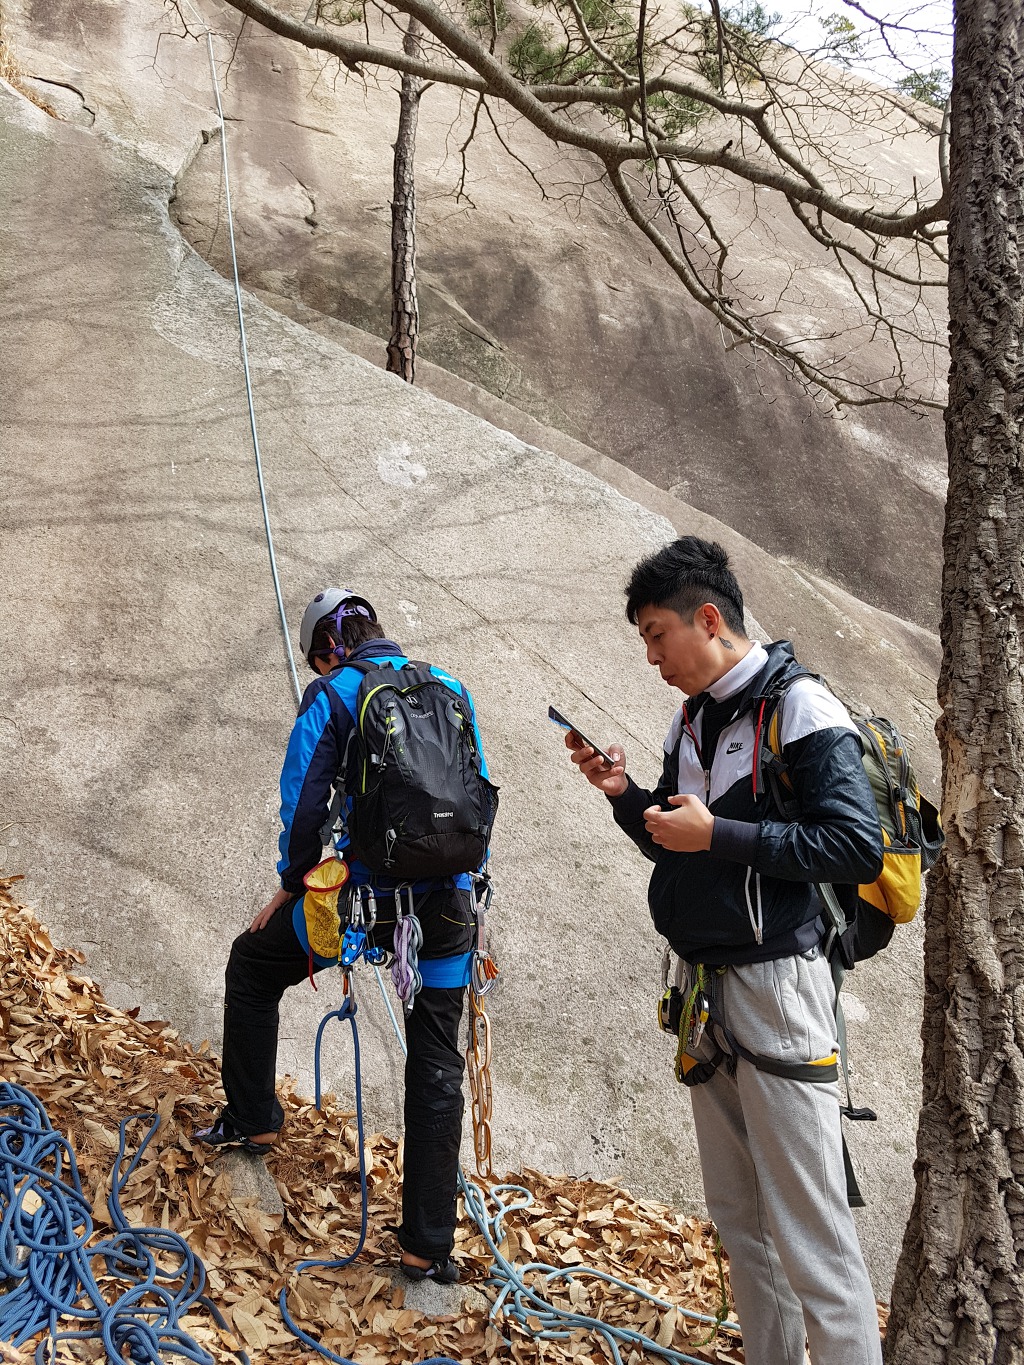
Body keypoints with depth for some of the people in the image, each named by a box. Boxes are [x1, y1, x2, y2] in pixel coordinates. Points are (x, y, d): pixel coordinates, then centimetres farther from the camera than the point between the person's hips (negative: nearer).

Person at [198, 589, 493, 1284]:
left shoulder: (332, 696, -2)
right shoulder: (452, 690, 12)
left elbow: (305, 804, -7)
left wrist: (292, 887, 7)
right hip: (448, 902, 4)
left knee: (253, 964, 25)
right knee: (437, 1066, 10)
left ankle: (253, 1118, 33)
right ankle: (430, 1244, 13)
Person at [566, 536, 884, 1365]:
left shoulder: (800, 708, -9)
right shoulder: (692, 719, 14)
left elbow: (858, 848, -17)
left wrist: (718, 834, -18)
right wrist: (626, 796, 4)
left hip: (777, 982, -7)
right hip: (705, 986, 8)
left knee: (809, 1233, -5)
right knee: (739, 1221, 13)